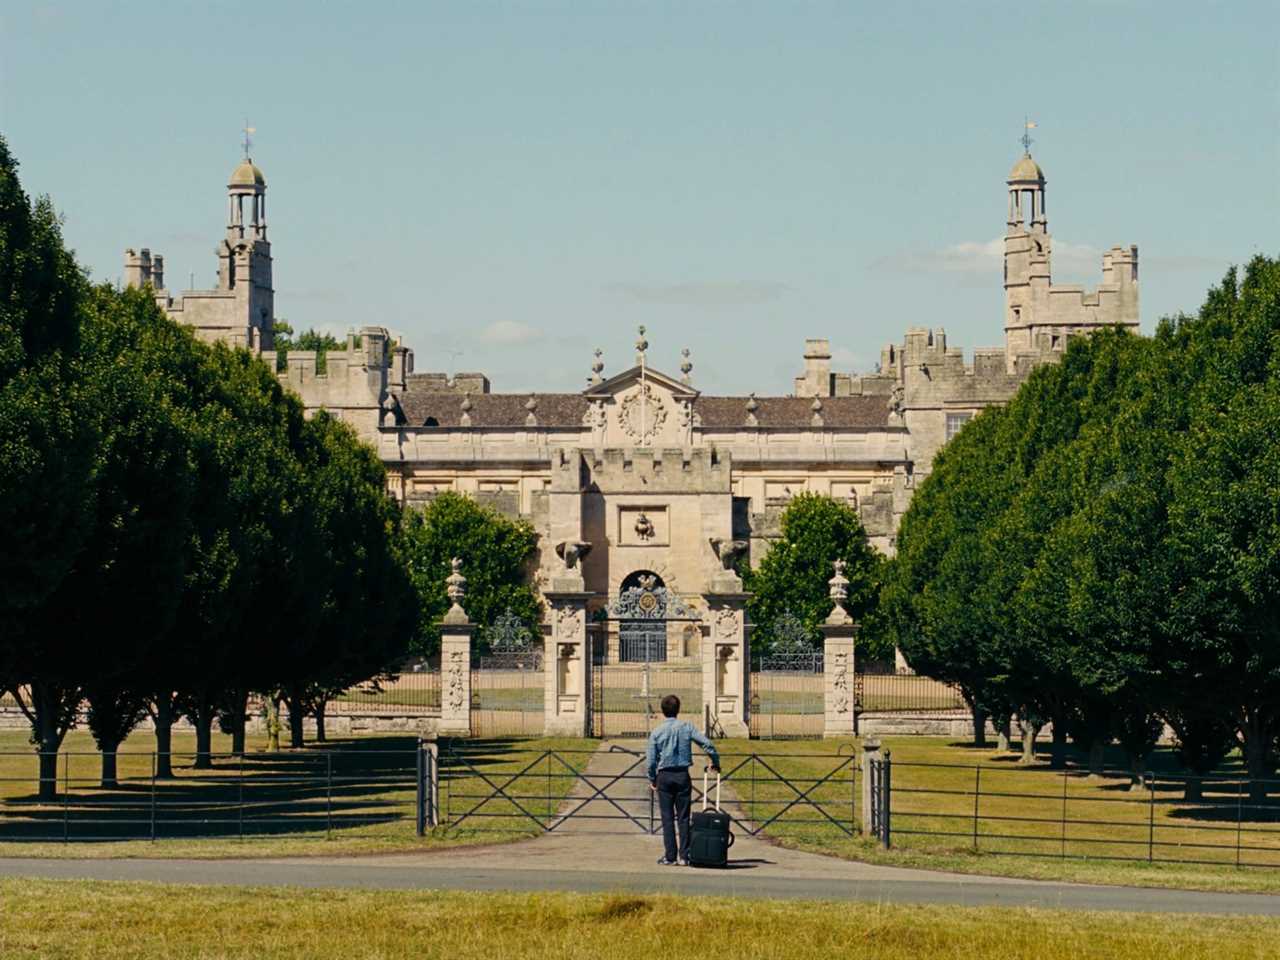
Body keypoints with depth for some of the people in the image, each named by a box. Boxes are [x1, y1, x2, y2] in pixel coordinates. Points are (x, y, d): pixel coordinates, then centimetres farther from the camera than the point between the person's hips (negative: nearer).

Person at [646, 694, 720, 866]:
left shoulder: (657, 732, -3)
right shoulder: (687, 727, -2)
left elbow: (652, 760, -1)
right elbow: (707, 744, -7)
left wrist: (652, 780, 12)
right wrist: (715, 763, 8)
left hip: (664, 776, -1)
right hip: (683, 775, 1)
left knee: (667, 818, 2)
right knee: (683, 818, 5)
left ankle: (670, 857, 0)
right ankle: (684, 856, 3)